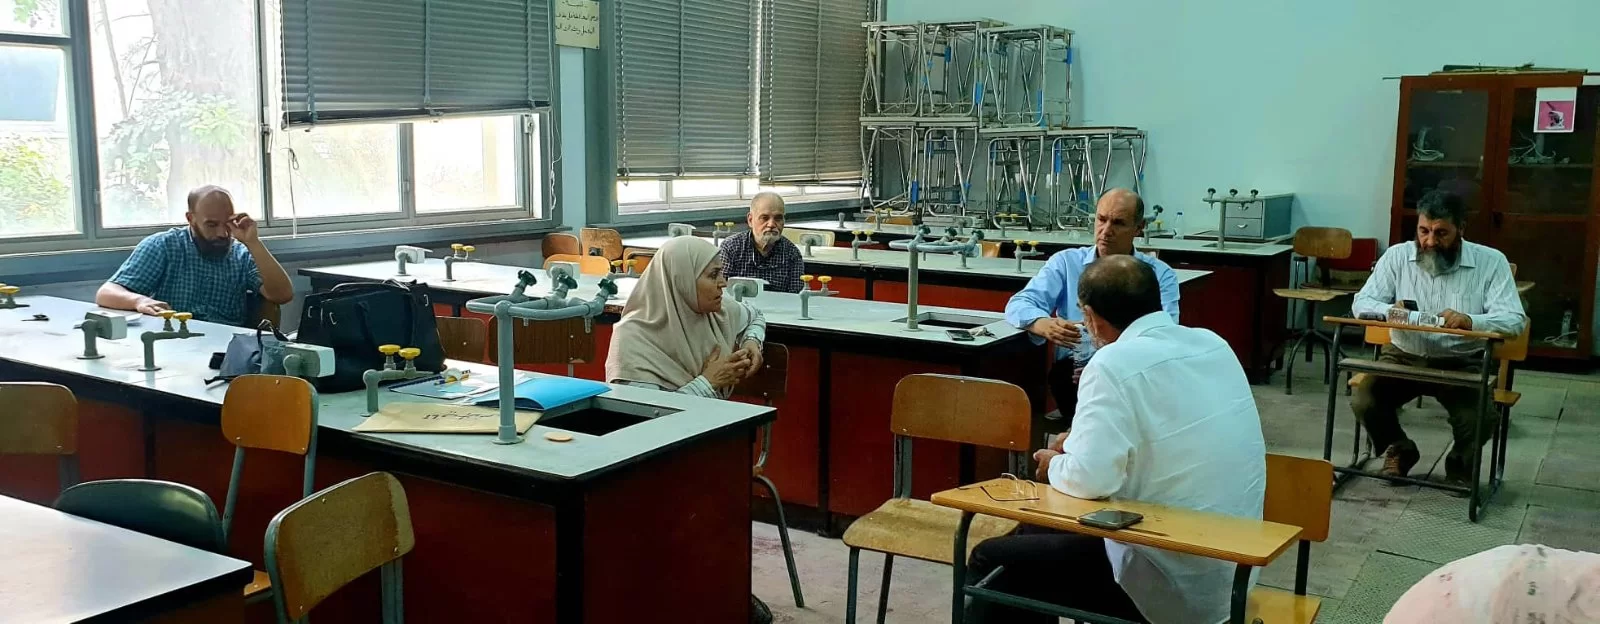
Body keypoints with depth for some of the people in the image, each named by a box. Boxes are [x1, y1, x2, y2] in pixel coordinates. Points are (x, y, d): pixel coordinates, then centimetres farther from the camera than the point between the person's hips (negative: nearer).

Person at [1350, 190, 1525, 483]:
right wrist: (1390, 310, -27)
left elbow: (1513, 320, -14)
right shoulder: (1397, 256, -2)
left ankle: (1460, 463, 13)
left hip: (1462, 363, -1)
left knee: (1480, 420, -26)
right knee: (1363, 402, -22)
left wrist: (1470, 322, -36)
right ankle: (1399, 449, 13)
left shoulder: (1491, 262, -7)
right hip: (1404, 356, 2)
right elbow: (1361, 303, -3)